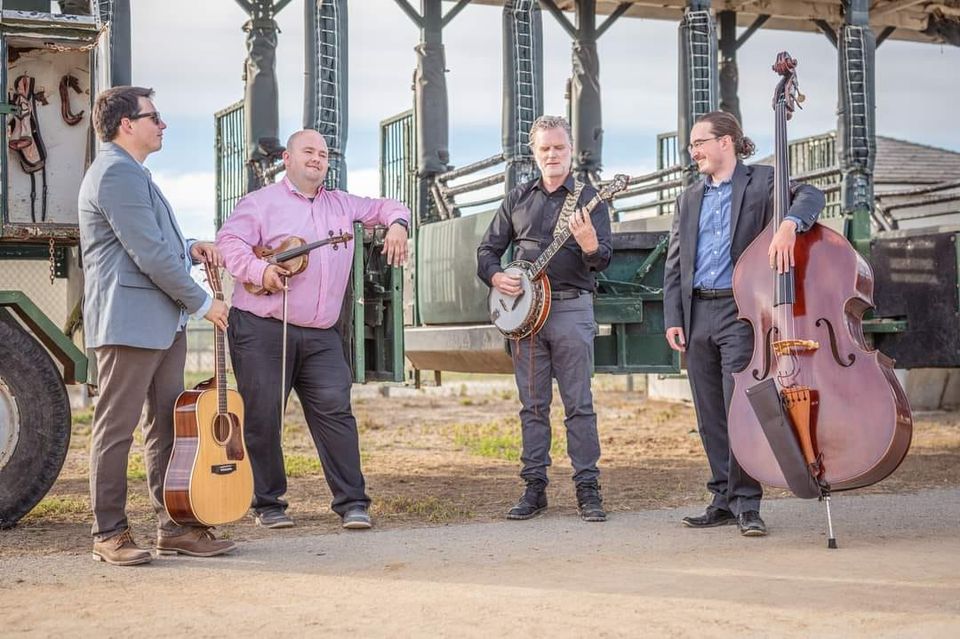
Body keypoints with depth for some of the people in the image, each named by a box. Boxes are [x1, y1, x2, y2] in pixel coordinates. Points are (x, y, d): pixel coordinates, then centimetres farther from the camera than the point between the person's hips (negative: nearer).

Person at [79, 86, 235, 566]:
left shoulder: (130, 173, 20)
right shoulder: (117, 174, -15)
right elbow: (150, 256, -20)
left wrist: (189, 248, 12)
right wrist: (202, 302, -12)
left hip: (162, 322, 11)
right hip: (129, 323, -11)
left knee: (169, 423, 11)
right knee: (117, 428, -3)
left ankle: (175, 527, 18)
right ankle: (109, 534, 5)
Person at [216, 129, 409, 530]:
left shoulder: (341, 204, 21)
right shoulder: (261, 202, 3)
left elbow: (384, 208, 27)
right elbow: (229, 241, -9)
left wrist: (397, 225, 4)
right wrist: (259, 270, -25)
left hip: (321, 336, 4)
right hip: (262, 330, -4)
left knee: (335, 412, -5)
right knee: (262, 418, 0)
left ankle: (352, 502, -2)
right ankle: (268, 504, 13)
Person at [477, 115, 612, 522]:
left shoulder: (587, 197, 3)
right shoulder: (518, 199, 14)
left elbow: (604, 258, -7)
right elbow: (488, 250, 17)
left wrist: (589, 246, -29)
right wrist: (495, 277, -3)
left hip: (572, 309, -3)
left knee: (579, 404, -3)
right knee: (532, 405, 7)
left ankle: (587, 489, 2)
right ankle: (535, 487, 12)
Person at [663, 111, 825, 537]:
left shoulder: (762, 182, 3)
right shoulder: (689, 200, 19)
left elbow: (809, 196, -15)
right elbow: (674, 266, 17)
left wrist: (788, 224, -36)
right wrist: (673, 319, 7)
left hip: (740, 312, -6)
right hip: (697, 315, 6)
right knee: (710, 417, 8)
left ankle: (746, 504, -3)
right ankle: (724, 500, 17)